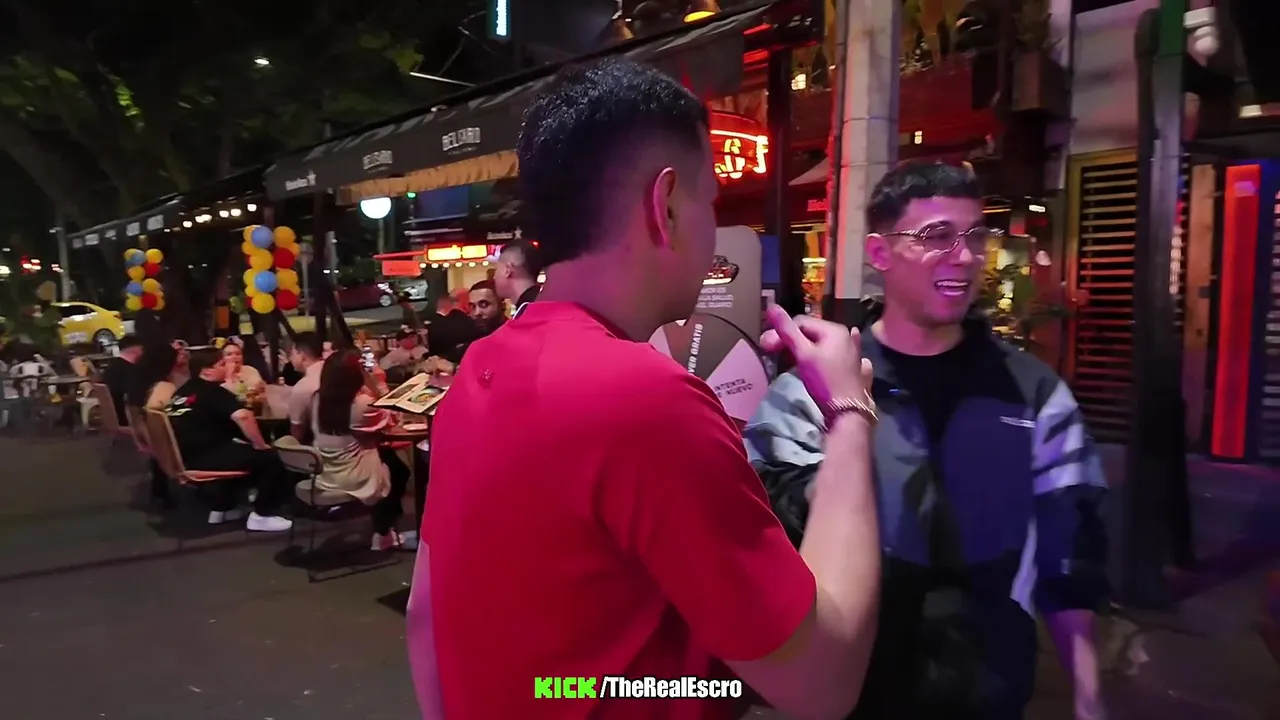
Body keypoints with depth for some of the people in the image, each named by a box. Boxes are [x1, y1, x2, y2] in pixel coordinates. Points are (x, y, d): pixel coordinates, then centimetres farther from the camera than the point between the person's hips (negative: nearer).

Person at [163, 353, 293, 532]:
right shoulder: (212, 391, -12)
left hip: (185, 457, 10)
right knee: (268, 456, -6)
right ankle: (261, 515, 1)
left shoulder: (184, 390, 15)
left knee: (233, 451, 35)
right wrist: (260, 445, -16)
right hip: (201, 459, -10)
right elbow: (242, 416, -30)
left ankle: (219, 509, 34)